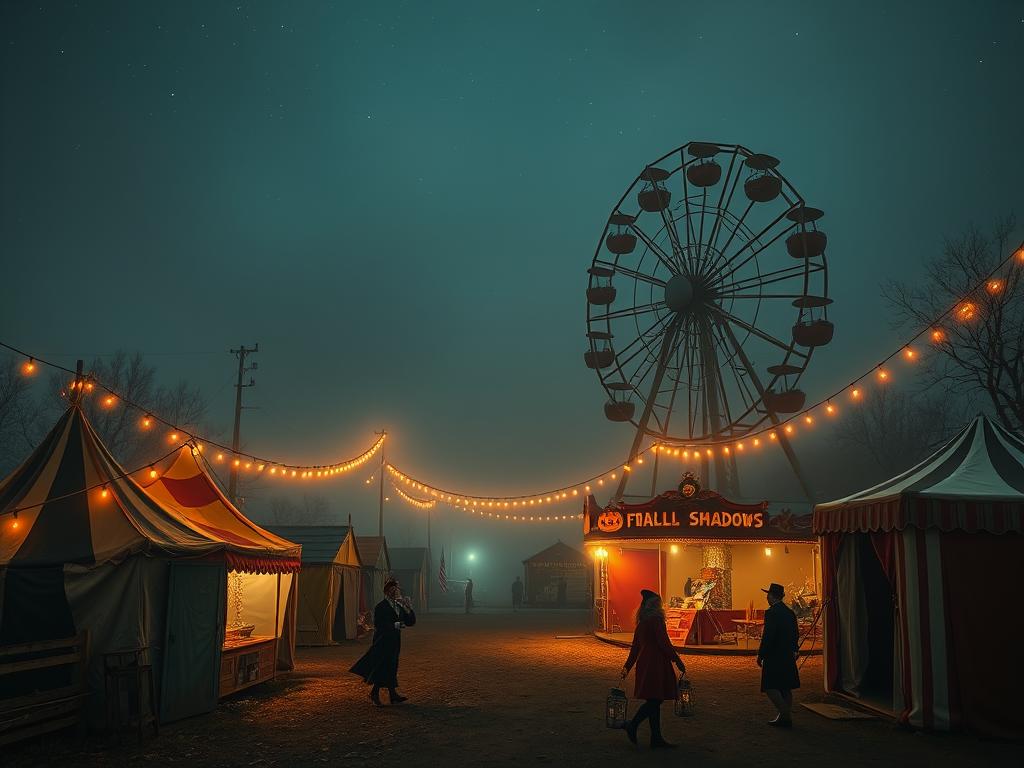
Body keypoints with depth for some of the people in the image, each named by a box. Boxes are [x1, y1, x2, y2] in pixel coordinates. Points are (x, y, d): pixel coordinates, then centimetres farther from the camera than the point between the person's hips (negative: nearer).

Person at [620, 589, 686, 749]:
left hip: (645, 664, 9)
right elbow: (665, 644, -16)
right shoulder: (656, 620, -12)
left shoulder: (641, 623, 13)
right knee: (655, 699, -6)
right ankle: (632, 726, -9)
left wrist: (628, 666, 22)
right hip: (656, 664, -9)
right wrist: (678, 662, -10)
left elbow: (635, 647, 17)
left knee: (654, 701, 10)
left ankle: (656, 739, 11)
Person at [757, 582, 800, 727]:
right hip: (788, 657, 9)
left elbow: (768, 636, -20)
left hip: (774, 657, -9)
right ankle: (786, 717, 16)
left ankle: (785, 714, -10)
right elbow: (796, 635, 16)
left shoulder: (771, 613, -17)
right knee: (785, 688, 12)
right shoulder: (790, 613, 10)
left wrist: (760, 654, -12)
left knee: (770, 687, -3)